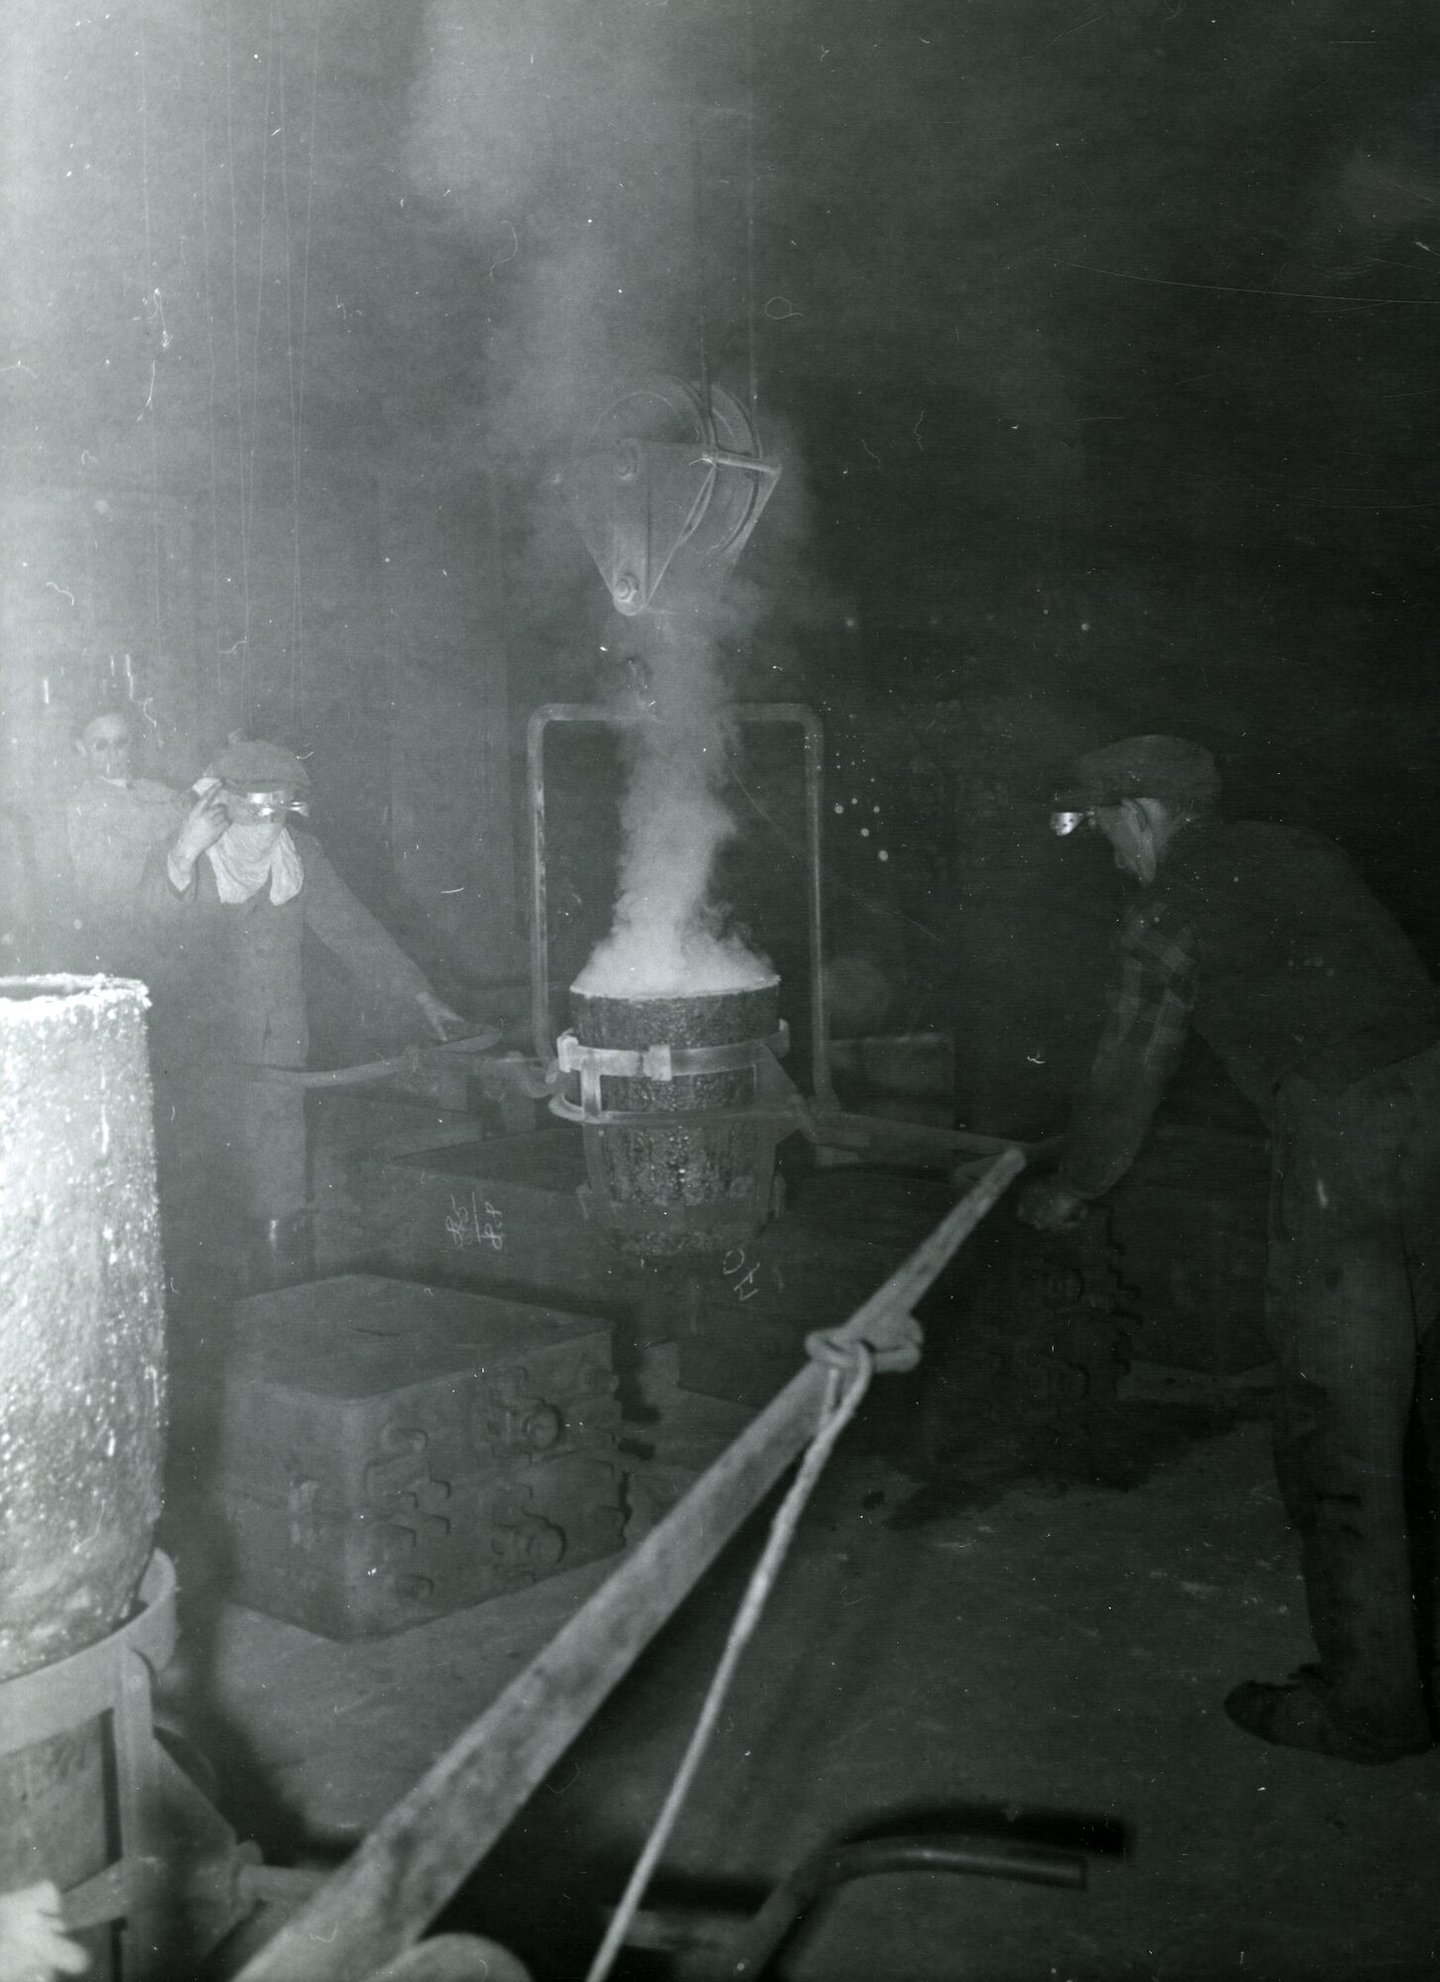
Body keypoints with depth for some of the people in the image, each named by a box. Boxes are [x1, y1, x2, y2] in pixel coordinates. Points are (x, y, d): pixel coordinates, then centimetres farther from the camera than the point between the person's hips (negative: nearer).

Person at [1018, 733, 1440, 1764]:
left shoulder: (1178, 901, 0)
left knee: (1340, 1435, 2)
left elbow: (1133, 1062, 7)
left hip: (1346, 1139, -8)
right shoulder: (1304, 855, 20)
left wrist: (1072, 1189, 22)